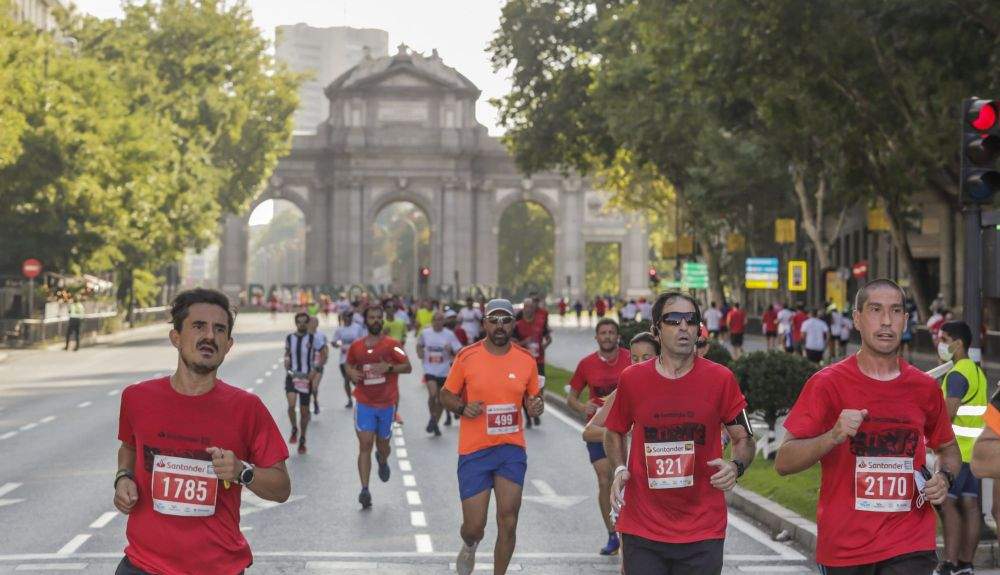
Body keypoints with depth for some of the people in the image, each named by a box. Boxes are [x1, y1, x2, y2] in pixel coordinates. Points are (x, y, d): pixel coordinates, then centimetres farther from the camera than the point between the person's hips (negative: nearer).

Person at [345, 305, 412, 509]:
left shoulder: (391, 345, -5)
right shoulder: (356, 346, 4)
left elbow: (408, 367, -5)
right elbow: (349, 365, 21)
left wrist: (389, 367, -21)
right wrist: (351, 373, -2)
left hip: (387, 404, -1)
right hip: (364, 404, 1)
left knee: (382, 444, 13)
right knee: (364, 445, -9)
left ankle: (382, 461, 50)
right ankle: (365, 490, -12)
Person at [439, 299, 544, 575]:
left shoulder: (526, 360, 2)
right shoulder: (467, 357, -5)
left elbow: (534, 397, 15)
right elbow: (446, 395, 5)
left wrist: (536, 406, -8)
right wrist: (462, 407, -15)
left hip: (512, 448, 2)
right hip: (474, 451, -2)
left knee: (508, 522, -4)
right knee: (474, 526, 0)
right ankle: (469, 546, 37)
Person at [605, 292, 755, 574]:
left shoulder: (721, 379, -3)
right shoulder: (631, 379, 0)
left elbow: (744, 439, 6)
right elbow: (614, 433, 16)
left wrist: (735, 466, -15)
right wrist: (620, 470, -2)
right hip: (641, 528, 1)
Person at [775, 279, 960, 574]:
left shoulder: (925, 388, 6)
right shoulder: (827, 383, -4)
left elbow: (948, 449, 24)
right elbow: (783, 462, -9)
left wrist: (944, 478, 2)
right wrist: (833, 436, -25)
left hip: (910, 549, 1)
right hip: (843, 547, -1)